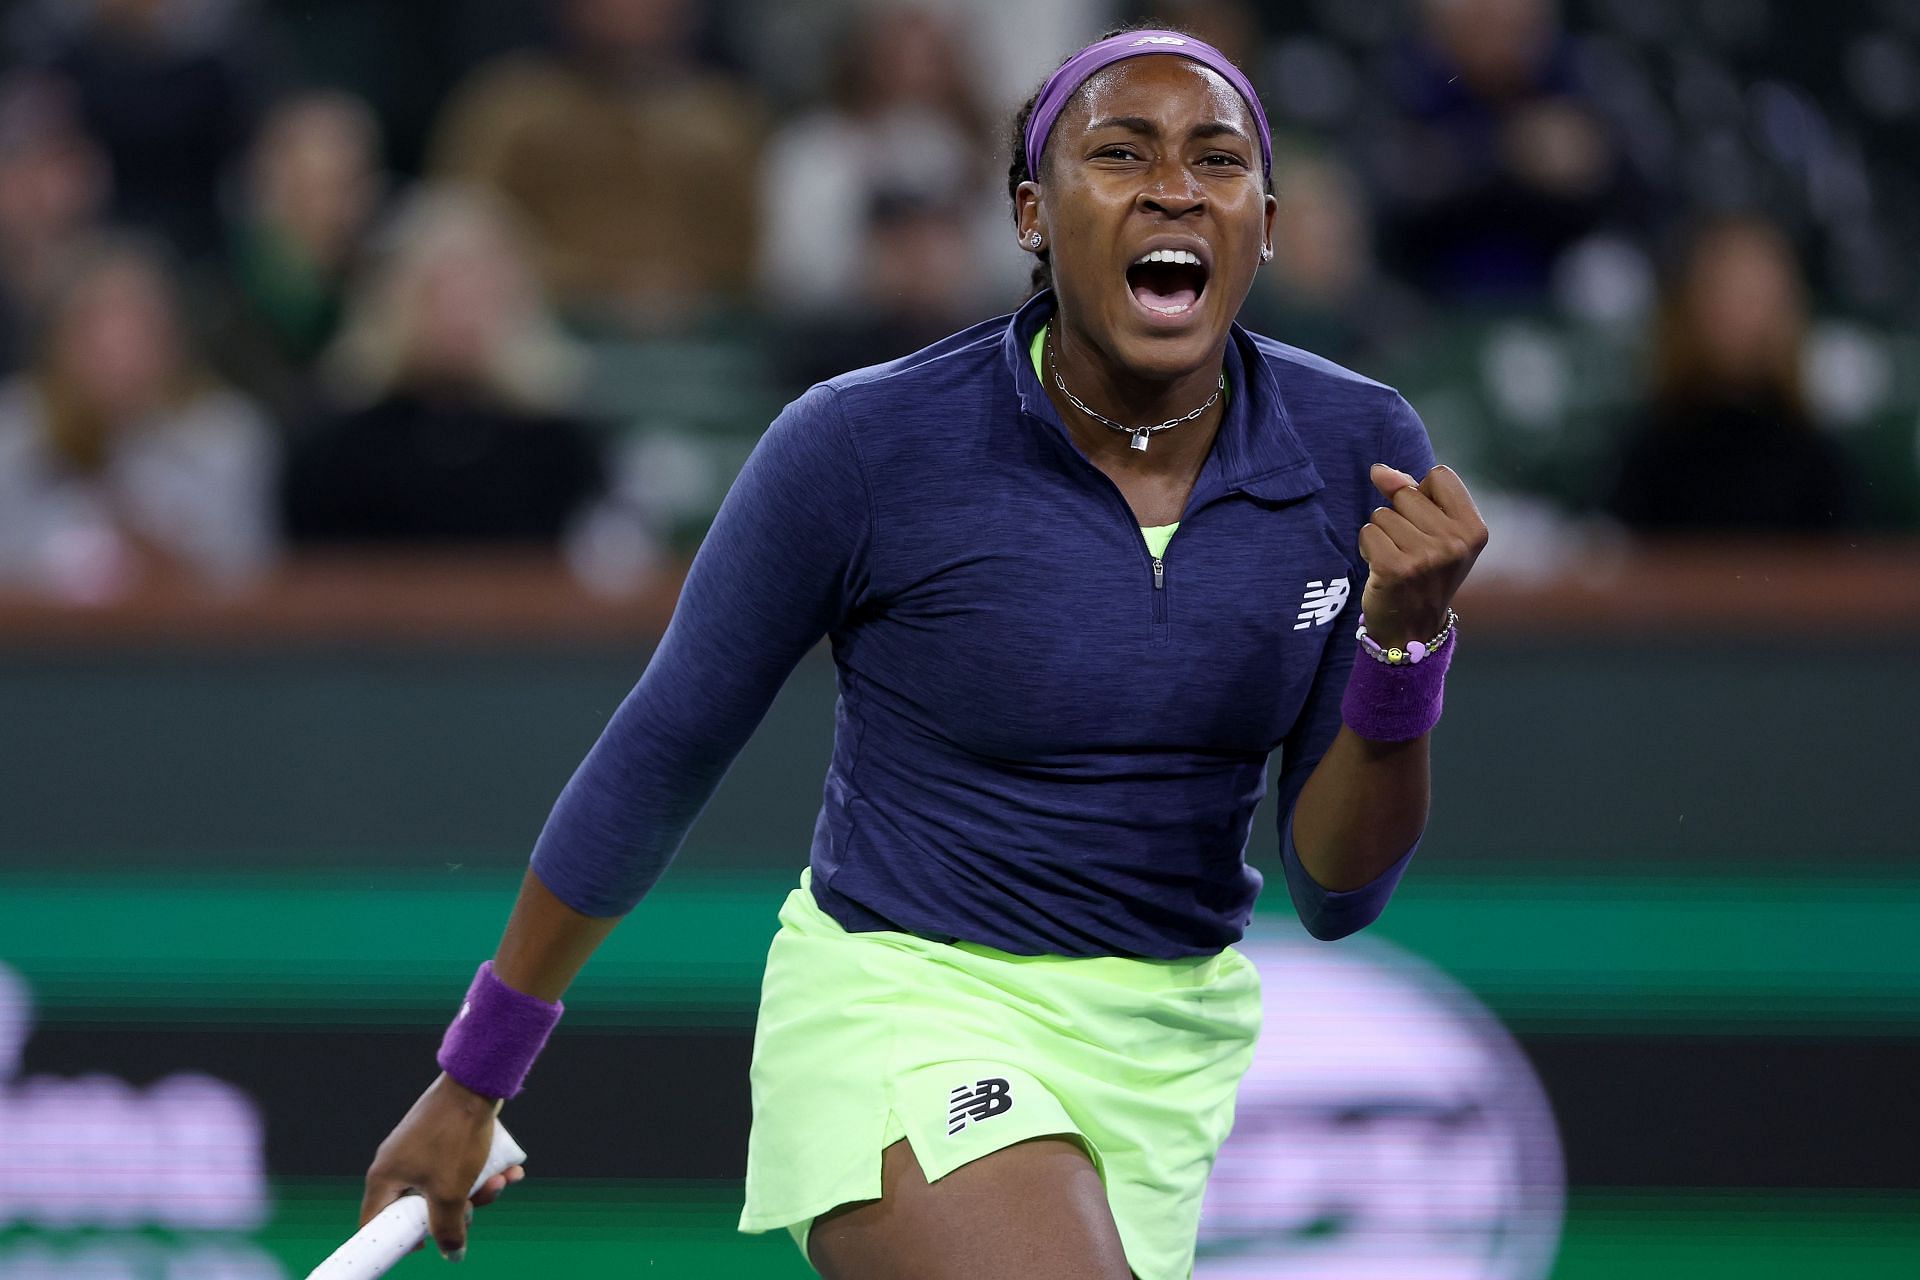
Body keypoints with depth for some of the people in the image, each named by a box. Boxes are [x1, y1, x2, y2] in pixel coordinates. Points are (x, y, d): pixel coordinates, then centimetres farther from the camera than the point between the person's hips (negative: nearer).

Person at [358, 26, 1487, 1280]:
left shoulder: (1361, 457, -7)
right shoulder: (865, 446, -16)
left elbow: (1339, 892, -3)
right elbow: (657, 758, -2)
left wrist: (1408, 636, -22)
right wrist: (472, 1078, 5)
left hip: (1171, 1047, 5)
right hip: (907, 1008, -5)